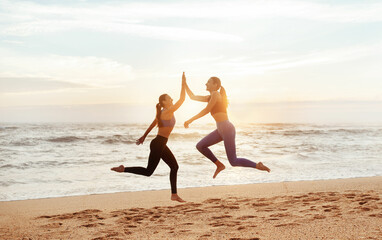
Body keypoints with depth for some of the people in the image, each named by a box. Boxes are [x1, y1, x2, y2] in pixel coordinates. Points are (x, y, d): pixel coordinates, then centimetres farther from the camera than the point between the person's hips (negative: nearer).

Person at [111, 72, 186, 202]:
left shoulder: (162, 113, 12)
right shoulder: (168, 111, -16)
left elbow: (152, 124, 21)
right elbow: (182, 99, -19)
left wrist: (144, 136, 29)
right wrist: (183, 84, -15)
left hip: (161, 145, 10)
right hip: (158, 144, -10)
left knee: (174, 166, 11)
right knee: (148, 171, -6)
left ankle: (174, 195, 13)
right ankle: (123, 169, 1)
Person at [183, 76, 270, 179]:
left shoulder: (216, 94, -11)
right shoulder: (210, 97, 17)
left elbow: (206, 110, -13)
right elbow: (192, 97, 23)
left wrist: (190, 120, -8)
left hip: (227, 129, -9)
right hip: (221, 130, 9)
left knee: (234, 162, -4)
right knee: (200, 146, 5)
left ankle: (258, 165, 11)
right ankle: (219, 165, 15)